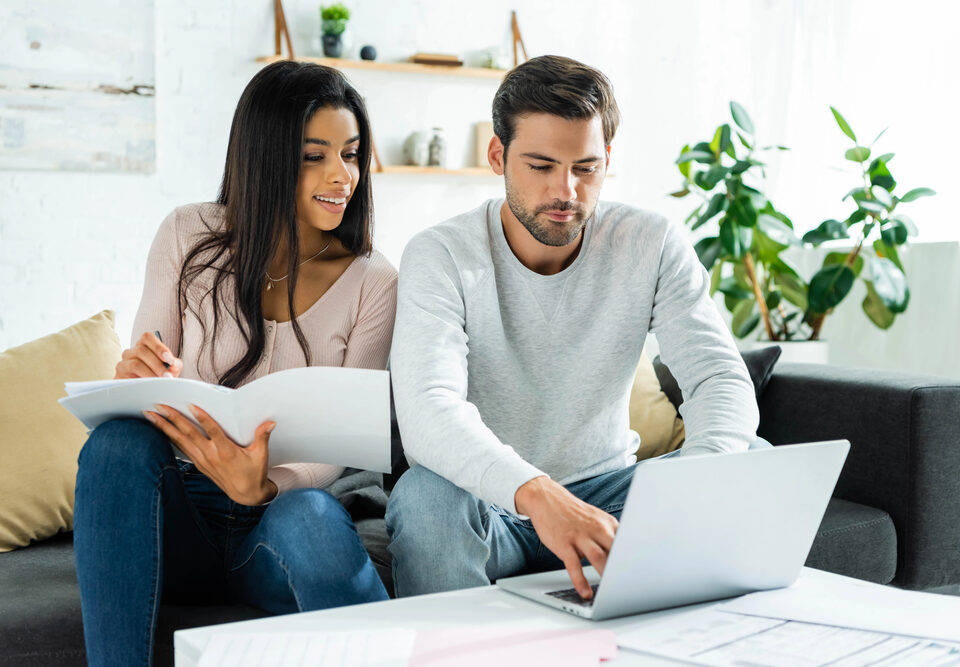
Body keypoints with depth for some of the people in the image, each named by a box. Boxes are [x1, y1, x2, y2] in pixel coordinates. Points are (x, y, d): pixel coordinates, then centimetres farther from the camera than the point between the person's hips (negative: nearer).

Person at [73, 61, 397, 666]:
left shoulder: (372, 282, -3)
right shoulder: (189, 237, 1)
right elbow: (145, 371, 4)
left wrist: (261, 486, -29)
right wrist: (138, 379, -23)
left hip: (283, 509, -2)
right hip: (176, 514, 2)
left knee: (309, 521, -37)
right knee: (120, 440, -30)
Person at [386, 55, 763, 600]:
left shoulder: (652, 245, -5)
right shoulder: (441, 257, -15)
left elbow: (723, 378, -15)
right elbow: (428, 413, -31)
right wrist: (537, 494, -51)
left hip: (606, 491, 3)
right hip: (487, 504, -3)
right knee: (426, 494, -36)